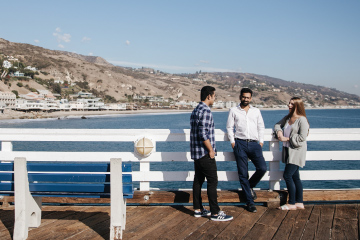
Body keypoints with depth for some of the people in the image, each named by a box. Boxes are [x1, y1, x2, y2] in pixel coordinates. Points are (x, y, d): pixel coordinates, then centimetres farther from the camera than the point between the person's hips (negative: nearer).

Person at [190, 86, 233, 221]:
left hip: (196, 153, 10)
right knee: (212, 181, -5)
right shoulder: (205, 111, -17)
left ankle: (198, 209, 20)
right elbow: (203, 133, -24)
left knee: (198, 180, 13)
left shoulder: (195, 111, 14)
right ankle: (215, 213, -3)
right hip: (205, 154, -10)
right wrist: (211, 150, -15)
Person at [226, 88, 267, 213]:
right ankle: (250, 202, 3)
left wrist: (261, 141, 9)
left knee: (262, 168, -13)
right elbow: (229, 127, 11)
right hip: (240, 144, -2)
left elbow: (261, 127, 20)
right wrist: (232, 141, 2)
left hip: (254, 144, 2)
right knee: (243, 174, -3)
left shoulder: (256, 111, 17)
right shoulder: (233, 111, 10)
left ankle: (250, 186, 17)